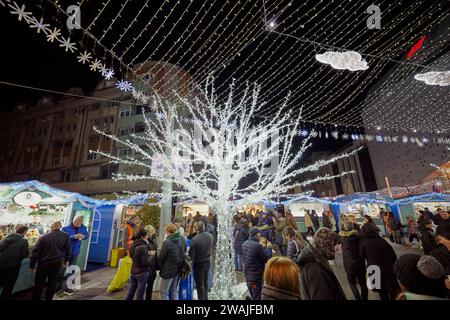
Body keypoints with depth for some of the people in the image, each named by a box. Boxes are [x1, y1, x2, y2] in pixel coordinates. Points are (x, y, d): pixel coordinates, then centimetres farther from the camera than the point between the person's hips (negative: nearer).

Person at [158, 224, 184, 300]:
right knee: (174, 290, 20)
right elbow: (183, 255, 4)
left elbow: (161, 257, -11)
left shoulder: (167, 242, -19)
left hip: (168, 270, -6)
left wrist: (159, 267, 7)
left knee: (163, 292, 9)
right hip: (178, 269, 6)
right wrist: (179, 266, 11)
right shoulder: (180, 241, -1)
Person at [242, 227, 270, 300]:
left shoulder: (244, 244, -1)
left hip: (247, 274, 7)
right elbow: (265, 259, -14)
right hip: (256, 276, -7)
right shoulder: (257, 245, -24)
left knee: (252, 296, 23)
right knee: (257, 297, 10)